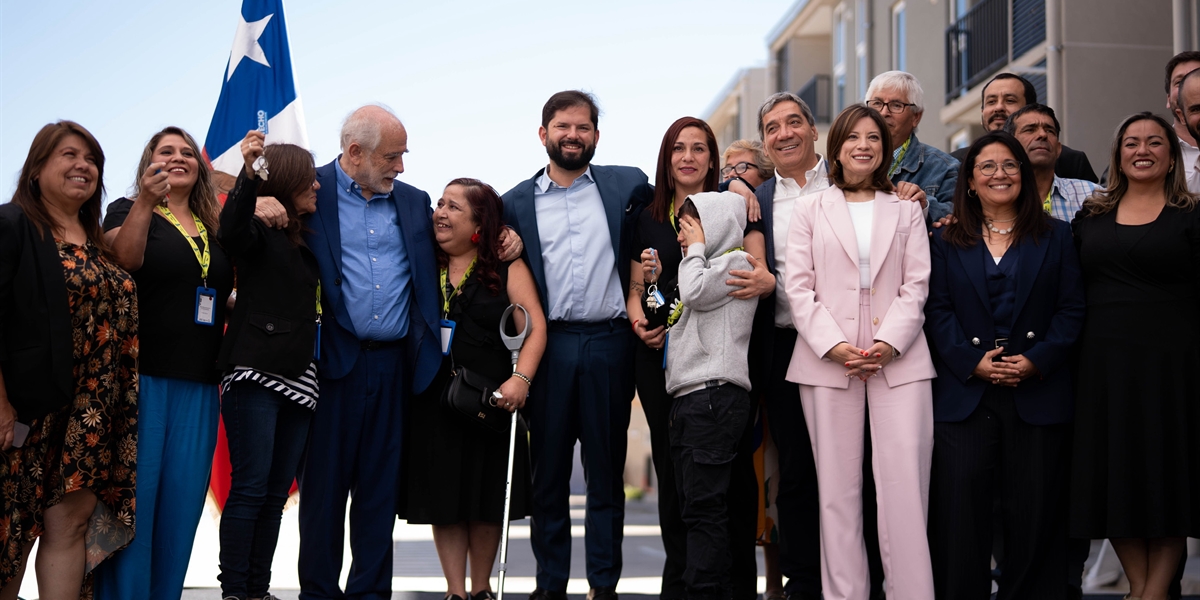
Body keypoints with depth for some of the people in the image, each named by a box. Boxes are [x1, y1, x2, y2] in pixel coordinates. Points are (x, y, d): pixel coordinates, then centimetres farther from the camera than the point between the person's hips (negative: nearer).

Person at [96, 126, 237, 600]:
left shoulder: (215, 227, 17)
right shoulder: (129, 210, 3)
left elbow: (233, 290, 27)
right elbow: (123, 259, -17)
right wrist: (146, 202, -29)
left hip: (198, 383, 5)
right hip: (142, 377, -5)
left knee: (181, 502, 6)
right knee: (133, 496, -4)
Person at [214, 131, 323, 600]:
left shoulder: (305, 241, 18)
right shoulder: (259, 231, -3)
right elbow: (231, 232, -27)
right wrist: (249, 173, -37)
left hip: (298, 380, 7)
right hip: (257, 375, -7)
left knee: (276, 492, 7)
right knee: (250, 488, -8)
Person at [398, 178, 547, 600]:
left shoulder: (506, 267, 1)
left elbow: (535, 325, -7)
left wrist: (520, 378, -21)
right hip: (432, 399, 2)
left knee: (488, 494, 6)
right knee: (443, 495, 3)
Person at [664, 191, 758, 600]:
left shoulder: (736, 261, 0)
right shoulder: (706, 267, 29)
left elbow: (694, 292, -14)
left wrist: (696, 248, 0)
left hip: (714, 395, -10)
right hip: (688, 398, 10)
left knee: (705, 507, -13)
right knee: (695, 507, 7)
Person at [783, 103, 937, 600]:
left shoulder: (907, 212, 16)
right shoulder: (810, 209, 14)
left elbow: (915, 286, 7)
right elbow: (798, 286, 4)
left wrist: (888, 344, -9)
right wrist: (835, 345, -9)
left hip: (898, 359, 0)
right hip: (827, 360, 0)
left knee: (905, 484, -9)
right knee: (838, 488, -1)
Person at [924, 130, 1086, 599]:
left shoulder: (1056, 237, 11)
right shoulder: (947, 242, 11)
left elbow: (1072, 309, 4)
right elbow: (937, 310, 3)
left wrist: (1038, 359, -10)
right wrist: (971, 361, -11)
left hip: (1038, 396, 0)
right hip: (965, 394, 0)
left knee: (1034, 508, 2)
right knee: (962, 506, -4)